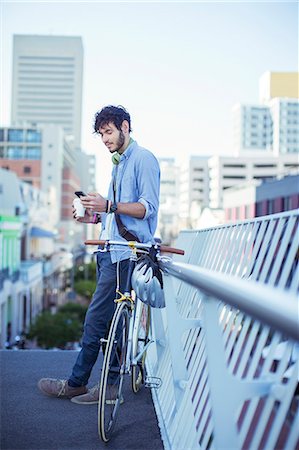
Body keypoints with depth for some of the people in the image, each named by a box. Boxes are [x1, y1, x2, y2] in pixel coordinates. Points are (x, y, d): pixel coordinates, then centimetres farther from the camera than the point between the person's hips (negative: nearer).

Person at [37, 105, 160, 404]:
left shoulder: (143, 159, -5)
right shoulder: (119, 163, 24)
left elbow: (148, 208, -15)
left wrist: (109, 205, -23)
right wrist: (95, 216, 12)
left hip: (124, 253, -9)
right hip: (110, 251, 9)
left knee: (95, 320, -6)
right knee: (110, 321, 9)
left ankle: (76, 384, 3)